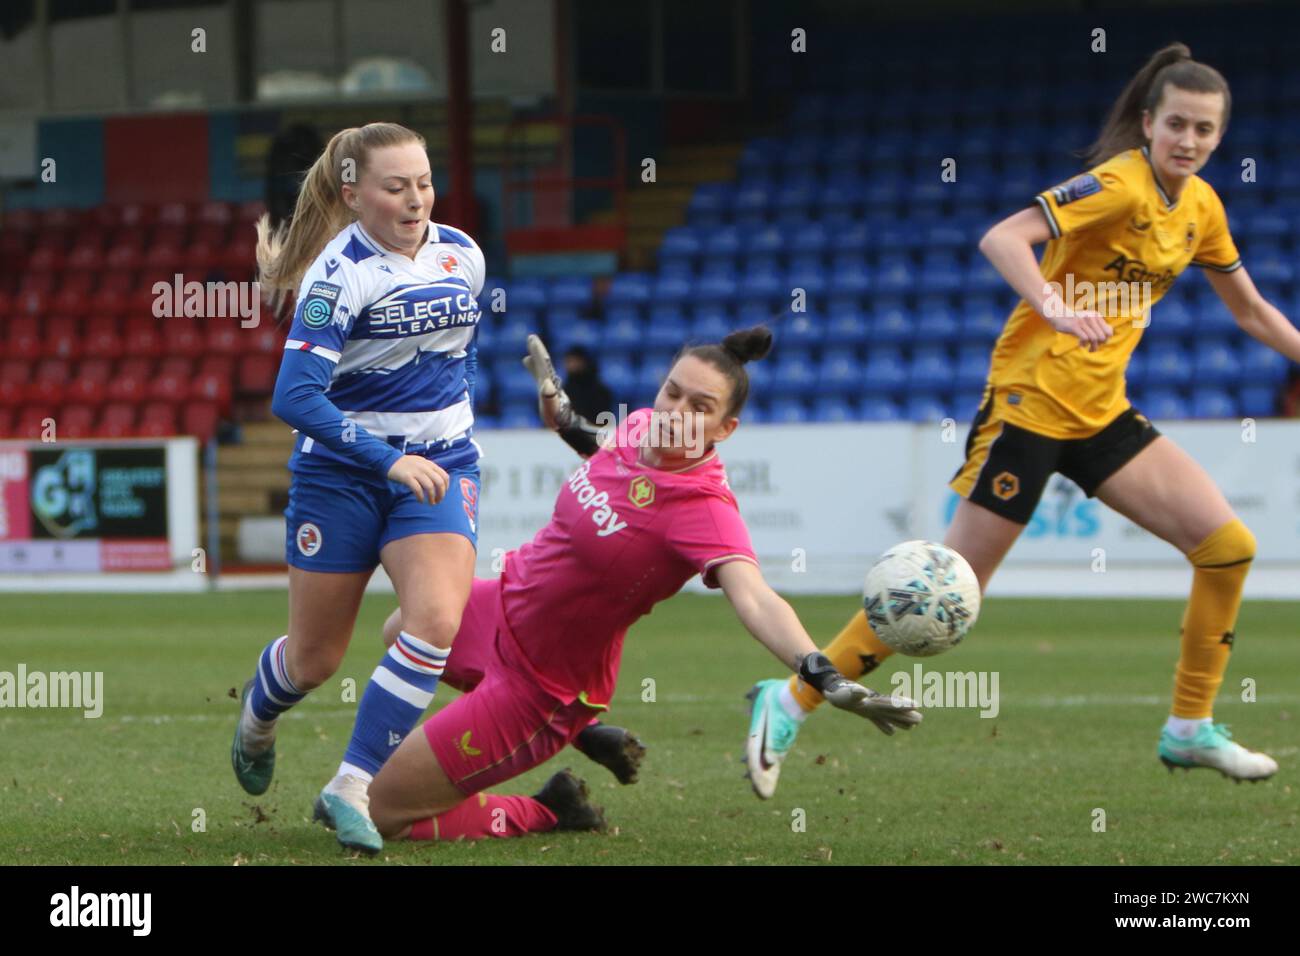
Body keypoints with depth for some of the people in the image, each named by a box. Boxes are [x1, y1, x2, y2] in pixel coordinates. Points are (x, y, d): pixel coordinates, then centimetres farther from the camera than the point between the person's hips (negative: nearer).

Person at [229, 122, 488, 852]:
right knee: (316, 660, 7)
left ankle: (352, 790, -15)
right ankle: (258, 716, 45)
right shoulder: (340, 273, -17)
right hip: (341, 471, -4)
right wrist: (388, 460, -30)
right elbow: (295, 395, -25)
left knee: (438, 622, -21)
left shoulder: (463, 256, 1)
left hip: (440, 466, 4)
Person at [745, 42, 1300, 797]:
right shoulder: (1119, 184, -15)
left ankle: (1191, 728, 10)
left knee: (1229, 545, -2)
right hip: (1033, 400, -8)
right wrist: (1054, 306, -42)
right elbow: (1002, 239, -28)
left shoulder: (1200, 206, 9)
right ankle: (791, 702, 2)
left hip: (1101, 410, 8)